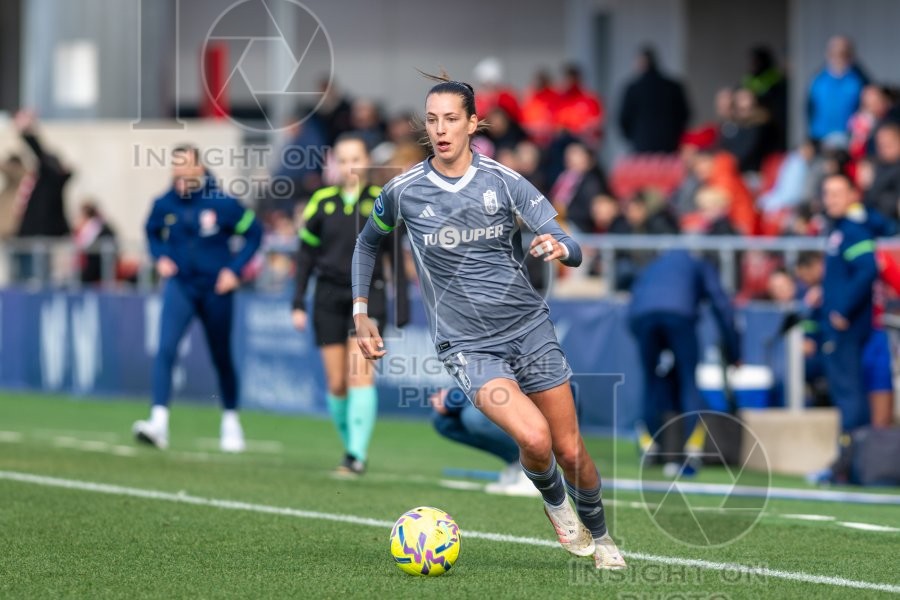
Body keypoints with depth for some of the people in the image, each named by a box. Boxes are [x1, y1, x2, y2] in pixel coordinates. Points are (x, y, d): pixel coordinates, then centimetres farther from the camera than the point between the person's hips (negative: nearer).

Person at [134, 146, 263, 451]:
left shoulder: (222, 203, -13)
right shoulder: (164, 205, -5)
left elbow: (254, 233, -2)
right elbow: (152, 232, 16)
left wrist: (235, 269, -10)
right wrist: (160, 258, -2)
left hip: (216, 290, -1)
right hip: (180, 286, 1)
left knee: (221, 357, 12)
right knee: (165, 349, -18)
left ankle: (230, 421, 32)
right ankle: (159, 421, -24)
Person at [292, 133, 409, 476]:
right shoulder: (322, 202, 5)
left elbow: (395, 257, 4)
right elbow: (306, 255, 10)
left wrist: (401, 307, 1)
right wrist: (298, 303, 4)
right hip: (329, 295, 2)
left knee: (360, 372, -16)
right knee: (336, 383, 0)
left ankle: (357, 456, -19)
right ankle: (352, 446, 15)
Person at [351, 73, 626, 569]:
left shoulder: (504, 181, -4)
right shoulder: (402, 192, -4)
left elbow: (573, 249, -9)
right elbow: (368, 242, 17)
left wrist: (559, 248, -33)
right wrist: (361, 314, 11)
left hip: (529, 326, 2)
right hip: (467, 345, -2)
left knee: (570, 451, 3)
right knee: (534, 438, -25)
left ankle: (599, 536, 32)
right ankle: (554, 502, 9)